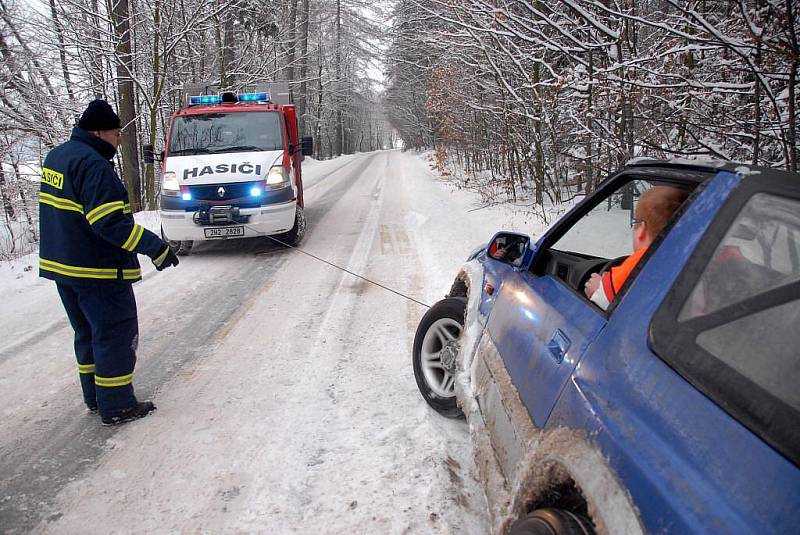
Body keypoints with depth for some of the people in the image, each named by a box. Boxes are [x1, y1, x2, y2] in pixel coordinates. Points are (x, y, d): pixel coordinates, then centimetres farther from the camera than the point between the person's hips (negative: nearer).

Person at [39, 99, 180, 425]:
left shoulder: (56, 156, 11)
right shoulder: (93, 165, -20)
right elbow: (110, 221, -27)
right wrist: (156, 248, -25)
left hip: (61, 264, 10)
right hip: (98, 271, -10)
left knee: (88, 334, 20)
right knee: (116, 336, 1)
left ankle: (95, 397, 32)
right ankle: (116, 407, 9)